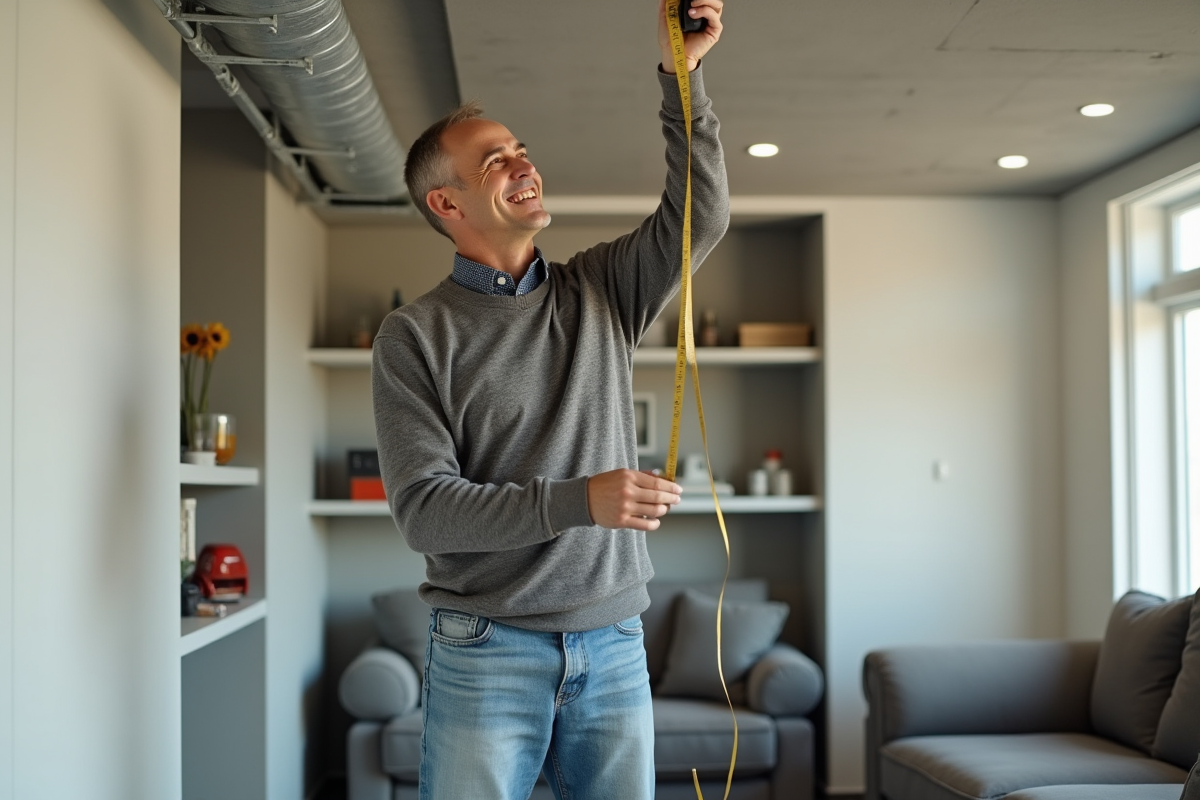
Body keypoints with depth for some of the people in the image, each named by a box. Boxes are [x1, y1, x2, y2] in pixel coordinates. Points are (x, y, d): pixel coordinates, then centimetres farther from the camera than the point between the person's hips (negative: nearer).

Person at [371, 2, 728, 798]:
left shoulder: (600, 291, 10)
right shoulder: (416, 335, -3)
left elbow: (700, 216, 0)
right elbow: (424, 507, -11)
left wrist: (681, 74, -10)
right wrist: (578, 500, -22)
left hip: (615, 645, 3)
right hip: (486, 650, -3)